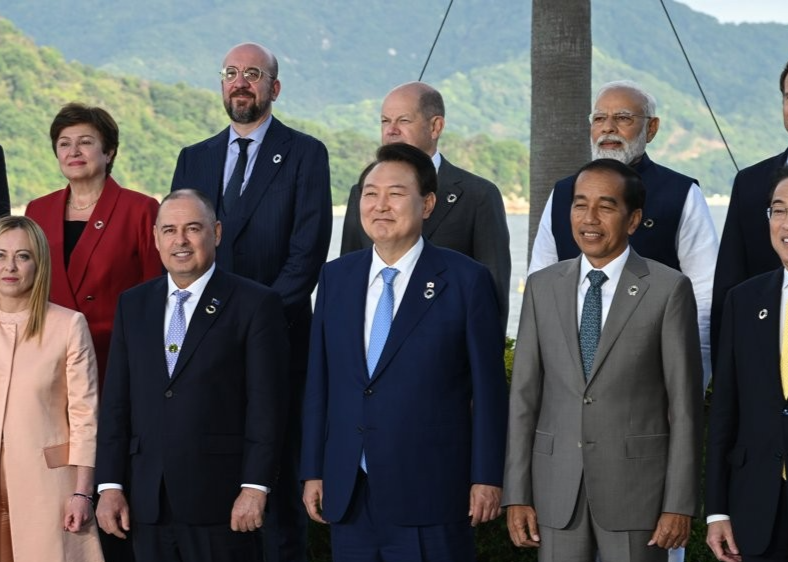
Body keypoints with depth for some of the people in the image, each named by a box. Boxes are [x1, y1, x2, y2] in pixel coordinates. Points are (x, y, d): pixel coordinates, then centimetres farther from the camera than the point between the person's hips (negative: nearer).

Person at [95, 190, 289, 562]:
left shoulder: (255, 304, -2)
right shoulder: (133, 305, 13)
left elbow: (266, 404, -6)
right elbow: (116, 401, 11)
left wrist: (255, 488, -12)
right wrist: (110, 485, 4)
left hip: (220, 501, -4)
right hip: (148, 502, 4)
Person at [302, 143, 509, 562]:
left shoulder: (466, 281, -3)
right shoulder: (336, 277, 10)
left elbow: (488, 388, -3)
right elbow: (319, 382, 11)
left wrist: (487, 478, -6)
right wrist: (313, 471, 9)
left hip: (430, 494, -4)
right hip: (348, 495, 4)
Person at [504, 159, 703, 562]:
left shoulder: (669, 289, -3)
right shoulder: (542, 287, 7)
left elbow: (685, 404, -4)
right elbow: (524, 395, 6)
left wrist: (680, 503, -8)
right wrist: (516, 495, 2)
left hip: (635, 487, -3)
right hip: (556, 487, 3)